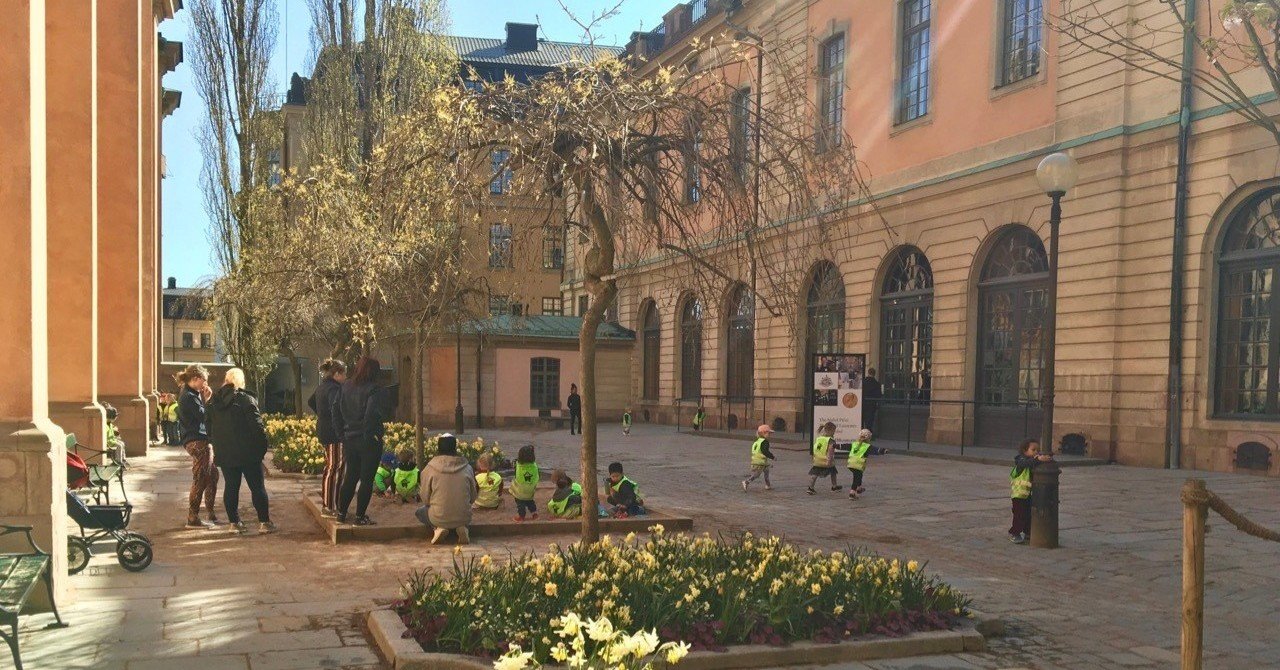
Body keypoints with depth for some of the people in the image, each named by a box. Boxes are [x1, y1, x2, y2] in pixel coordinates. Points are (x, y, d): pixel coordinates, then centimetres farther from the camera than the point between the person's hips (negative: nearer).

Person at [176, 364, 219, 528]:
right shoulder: (189, 397, -14)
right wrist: (207, 399, -6)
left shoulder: (192, 395, 17)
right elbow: (203, 416, -17)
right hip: (197, 442, -11)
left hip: (201, 441, 11)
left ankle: (210, 513, 22)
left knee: (212, 476, 15)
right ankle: (193, 519, -3)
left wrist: (205, 399, 7)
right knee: (200, 481, -7)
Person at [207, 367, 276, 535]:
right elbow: (257, 425, -15)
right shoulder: (245, 399, -11)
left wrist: (216, 446, 19)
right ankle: (264, 522, 1)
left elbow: (210, 427, 13)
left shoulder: (214, 401, 7)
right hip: (247, 452, -5)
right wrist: (262, 447, -7)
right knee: (257, 487, 1)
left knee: (231, 487, 10)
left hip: (224, 453, 5)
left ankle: (234, 522, 10)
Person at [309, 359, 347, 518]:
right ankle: (329, 508, -2)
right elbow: (336, 412, -26)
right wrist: (341, 435, -26)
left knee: (330, 467, 18)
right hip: (333, 433, -10)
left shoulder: (321, 387, 13)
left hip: (323, 431, 10)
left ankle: (326, 503, 25)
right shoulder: (334, 389, -18)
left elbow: (310, 402, 29)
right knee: (334, 469, -5)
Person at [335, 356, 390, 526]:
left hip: (349, 440, 6)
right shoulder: (375, 390, -16)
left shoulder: (345, 387, 4)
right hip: (369, 441, -6)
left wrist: (344, 429, 12)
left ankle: (341, 513, 22)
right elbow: (373, 414, -27)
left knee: (350, 476, 18)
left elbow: (336, 409, 7)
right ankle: (360, 516, 8)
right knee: (367, 479, 4)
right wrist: (378, 431, -14)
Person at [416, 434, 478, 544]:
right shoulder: (467, 468, -3)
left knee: (419, 512, 29)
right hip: (464, 518, 2)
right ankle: (462, 528, 5)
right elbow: (473, 498, 6)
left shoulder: (430, 469, -8)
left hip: (439, 519, -2)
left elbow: (425, 499, -1)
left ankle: (438, 528, 2)